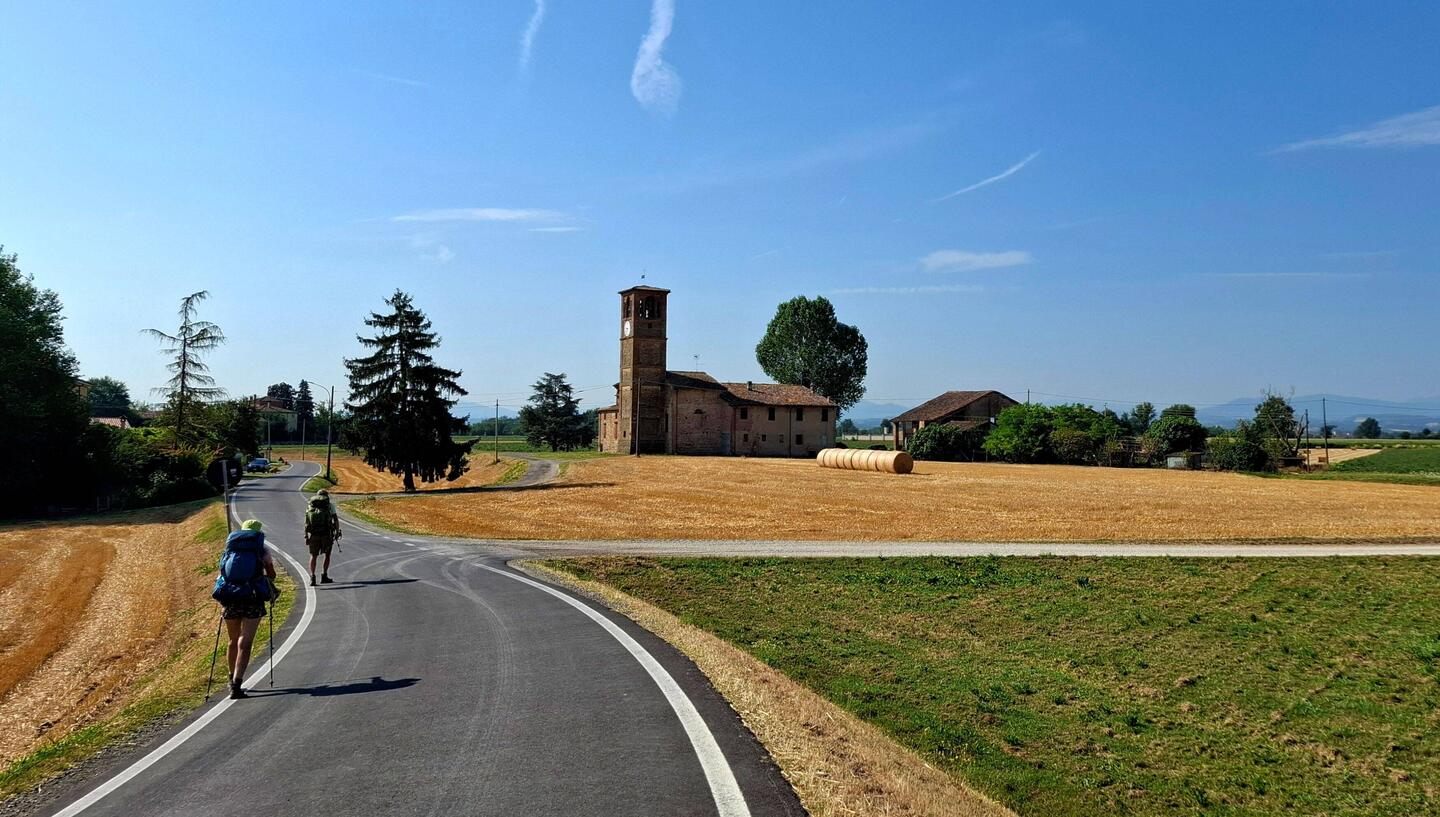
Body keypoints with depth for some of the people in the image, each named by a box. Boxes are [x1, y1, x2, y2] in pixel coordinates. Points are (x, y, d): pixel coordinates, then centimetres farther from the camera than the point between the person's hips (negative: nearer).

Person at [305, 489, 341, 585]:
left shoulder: (310, 506, 11)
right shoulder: (330, 505, 3)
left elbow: (306, 523, 7)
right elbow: (335, 519, -3)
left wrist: (306, 537, 8)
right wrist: (337, 532, 3)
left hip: (313, 534, 2)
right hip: (326, 534, -2)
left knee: (313, 556, 11)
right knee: (327, 555, 14)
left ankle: (312, 578, -1)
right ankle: (324, 576, 11)